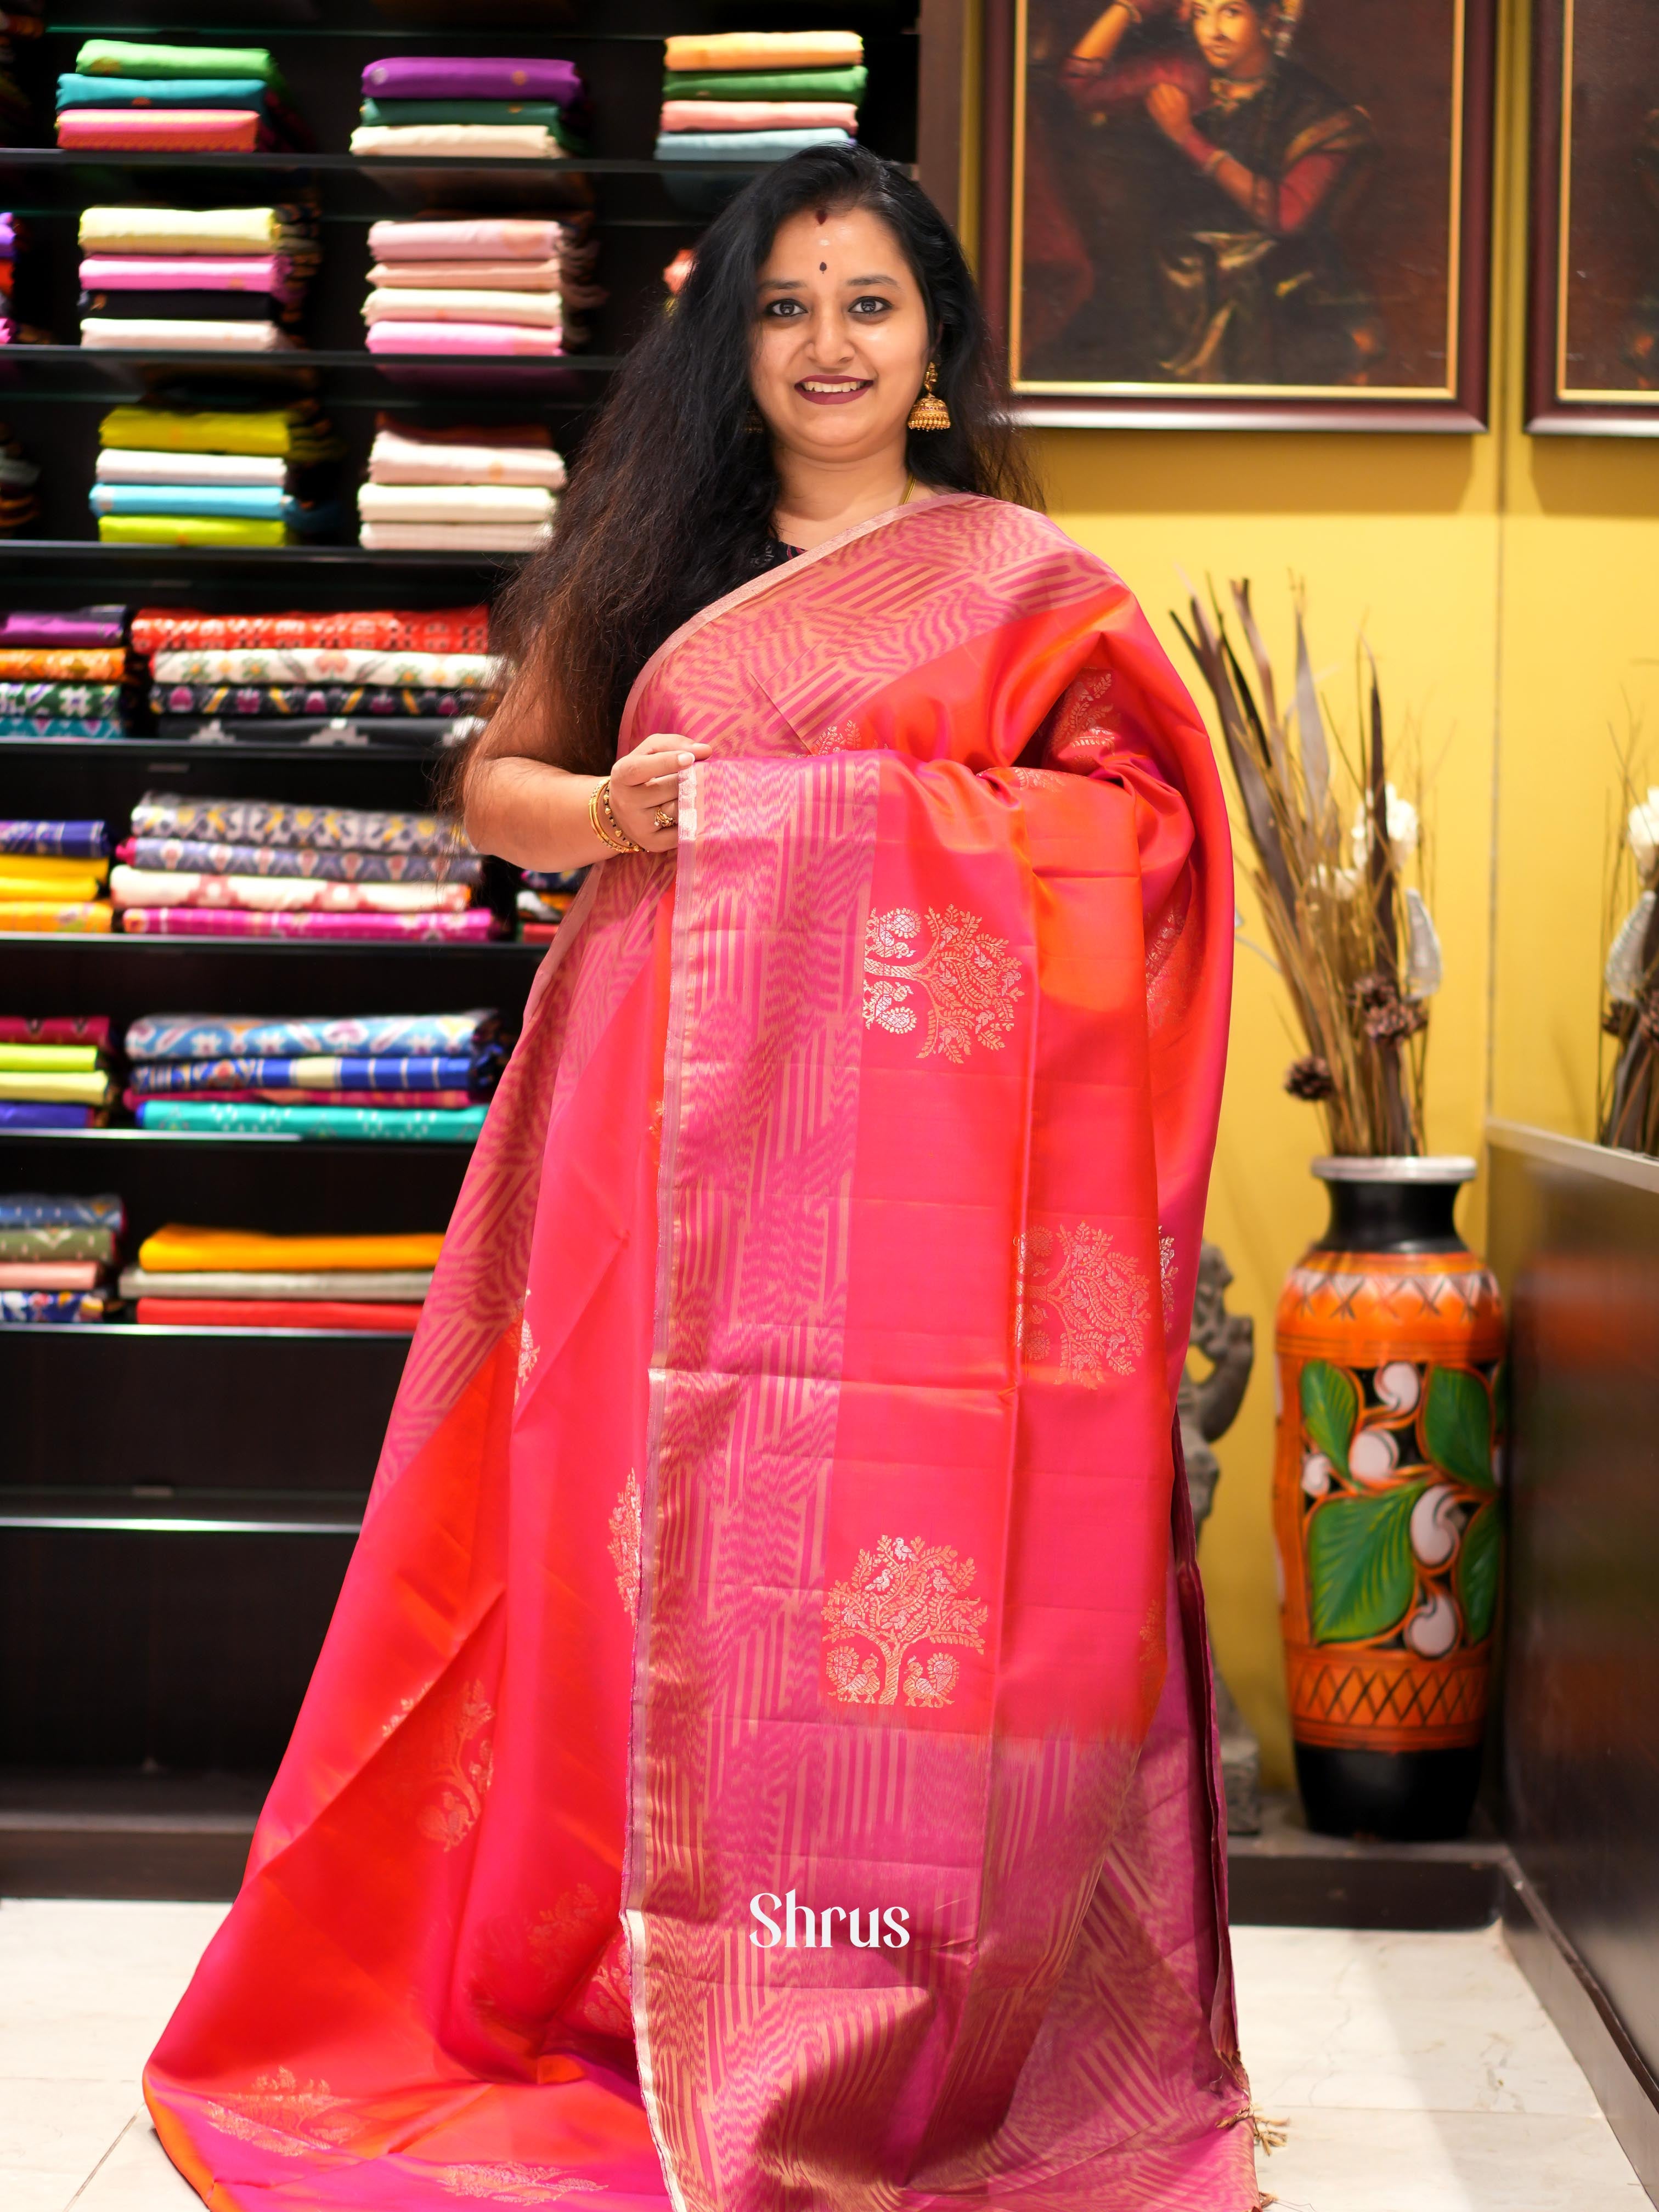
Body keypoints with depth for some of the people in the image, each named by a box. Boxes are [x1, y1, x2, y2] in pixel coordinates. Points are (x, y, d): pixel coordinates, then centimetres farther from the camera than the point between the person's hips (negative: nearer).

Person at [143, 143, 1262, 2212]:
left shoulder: (1020, 573, 9)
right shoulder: (658, 557, 17)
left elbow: (1144, 818, -1)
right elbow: (497, 782, 20)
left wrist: (858, 809, -10)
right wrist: (610, 816, -2)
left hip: (913, 1137, -3)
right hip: (670, 1114, 3)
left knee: (892, 1551, -6)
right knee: (666, 1540, 2)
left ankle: (890, 2040, 6)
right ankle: (656, 1993, 15)